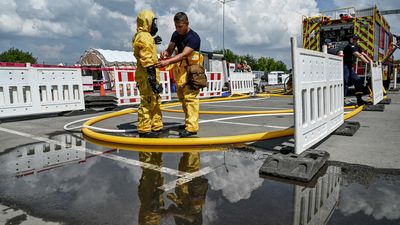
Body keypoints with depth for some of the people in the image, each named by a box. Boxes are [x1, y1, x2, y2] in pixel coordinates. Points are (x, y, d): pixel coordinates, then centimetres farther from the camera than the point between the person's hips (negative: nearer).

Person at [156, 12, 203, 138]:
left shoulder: (193, 37, -17)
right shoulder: (176, 34, 8)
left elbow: (184, 54, -29)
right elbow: (170, 50, 8)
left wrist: (168, 62, -41)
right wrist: (165, 53, -17)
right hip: (180, 69, 8)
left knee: (190, 97, -14)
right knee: (182, 97, 12)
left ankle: (192, 127, -15)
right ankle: (188, 122, 24)